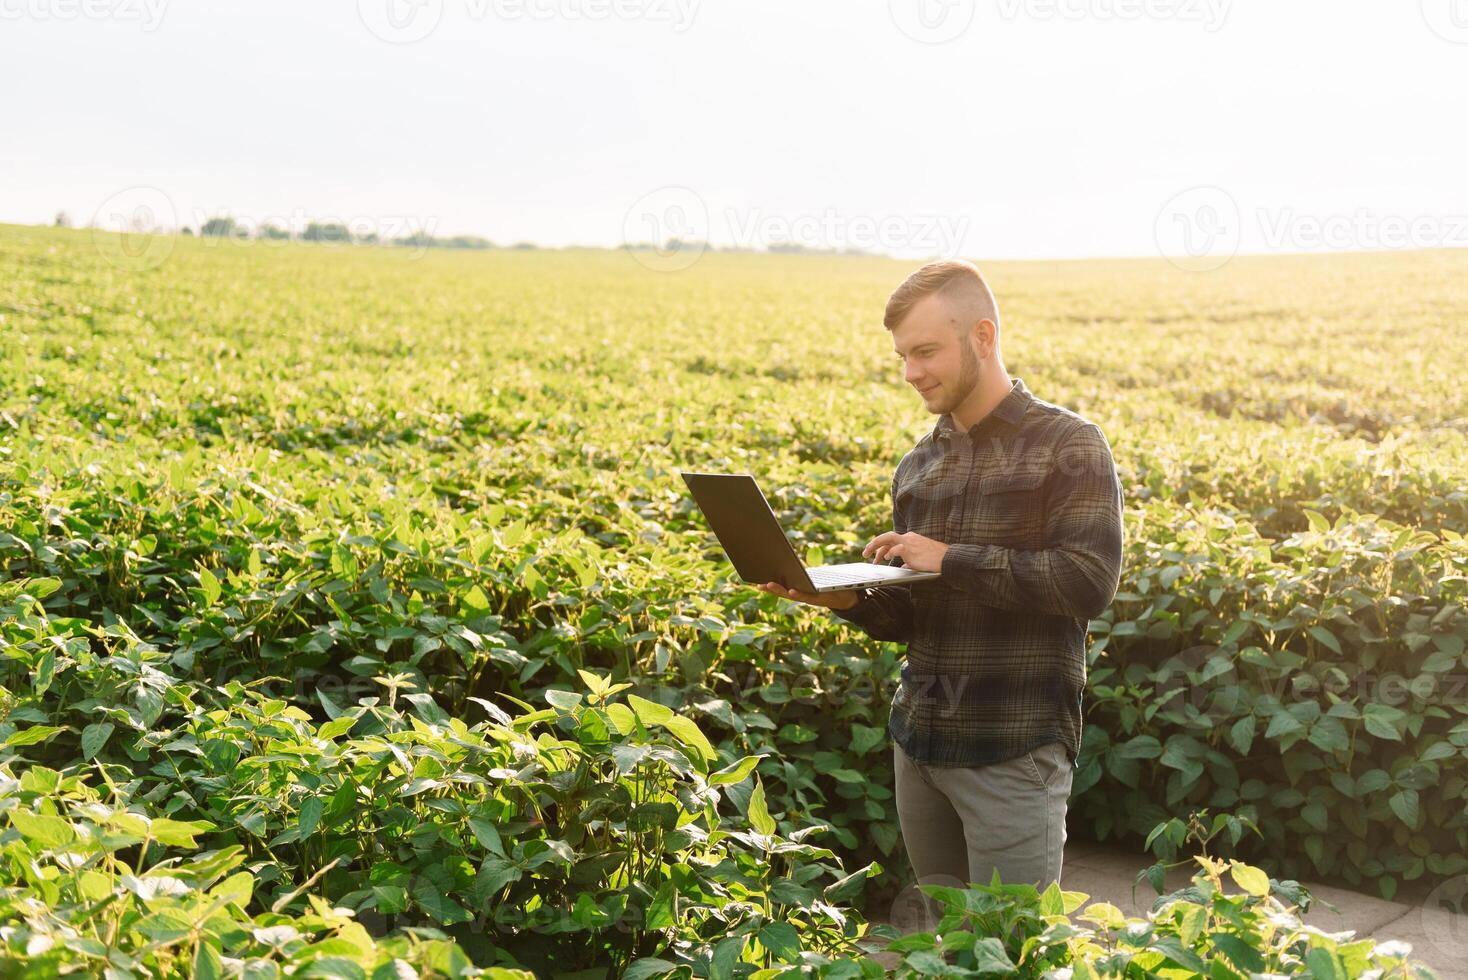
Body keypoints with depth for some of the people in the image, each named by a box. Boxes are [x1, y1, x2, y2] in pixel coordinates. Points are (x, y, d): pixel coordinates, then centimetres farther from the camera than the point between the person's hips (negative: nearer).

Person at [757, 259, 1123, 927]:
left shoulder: (1068, 444, -6)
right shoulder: (917, 468, 12)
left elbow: (1090, 582, -18)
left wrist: (952, 558, -17)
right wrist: (846, 600, -5)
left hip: (1013, 751, -6)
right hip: (918, 742, 6)